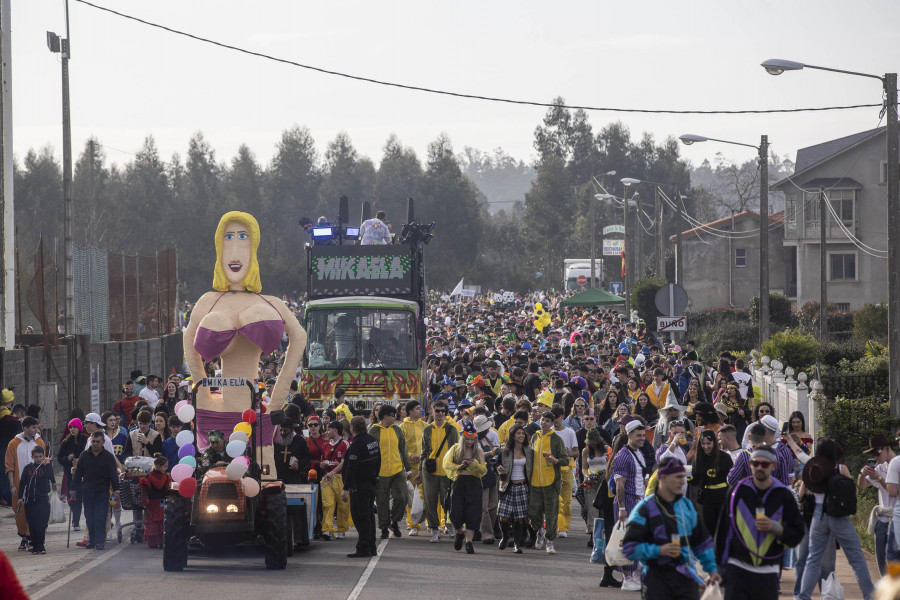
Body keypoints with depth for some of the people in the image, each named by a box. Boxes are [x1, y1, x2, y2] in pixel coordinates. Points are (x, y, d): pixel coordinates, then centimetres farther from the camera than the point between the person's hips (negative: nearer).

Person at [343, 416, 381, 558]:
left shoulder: (356, 445, -20)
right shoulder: (373, 441, 8)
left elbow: (351, 468, -22)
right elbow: (378, 462, 18)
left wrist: (346, 488, -20)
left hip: (359, 486, -9)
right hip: (371, 484, 9)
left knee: (360, 516, -6)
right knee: (368, 514, 16)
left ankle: (364, 549, -8)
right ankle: (371, 547, 21)